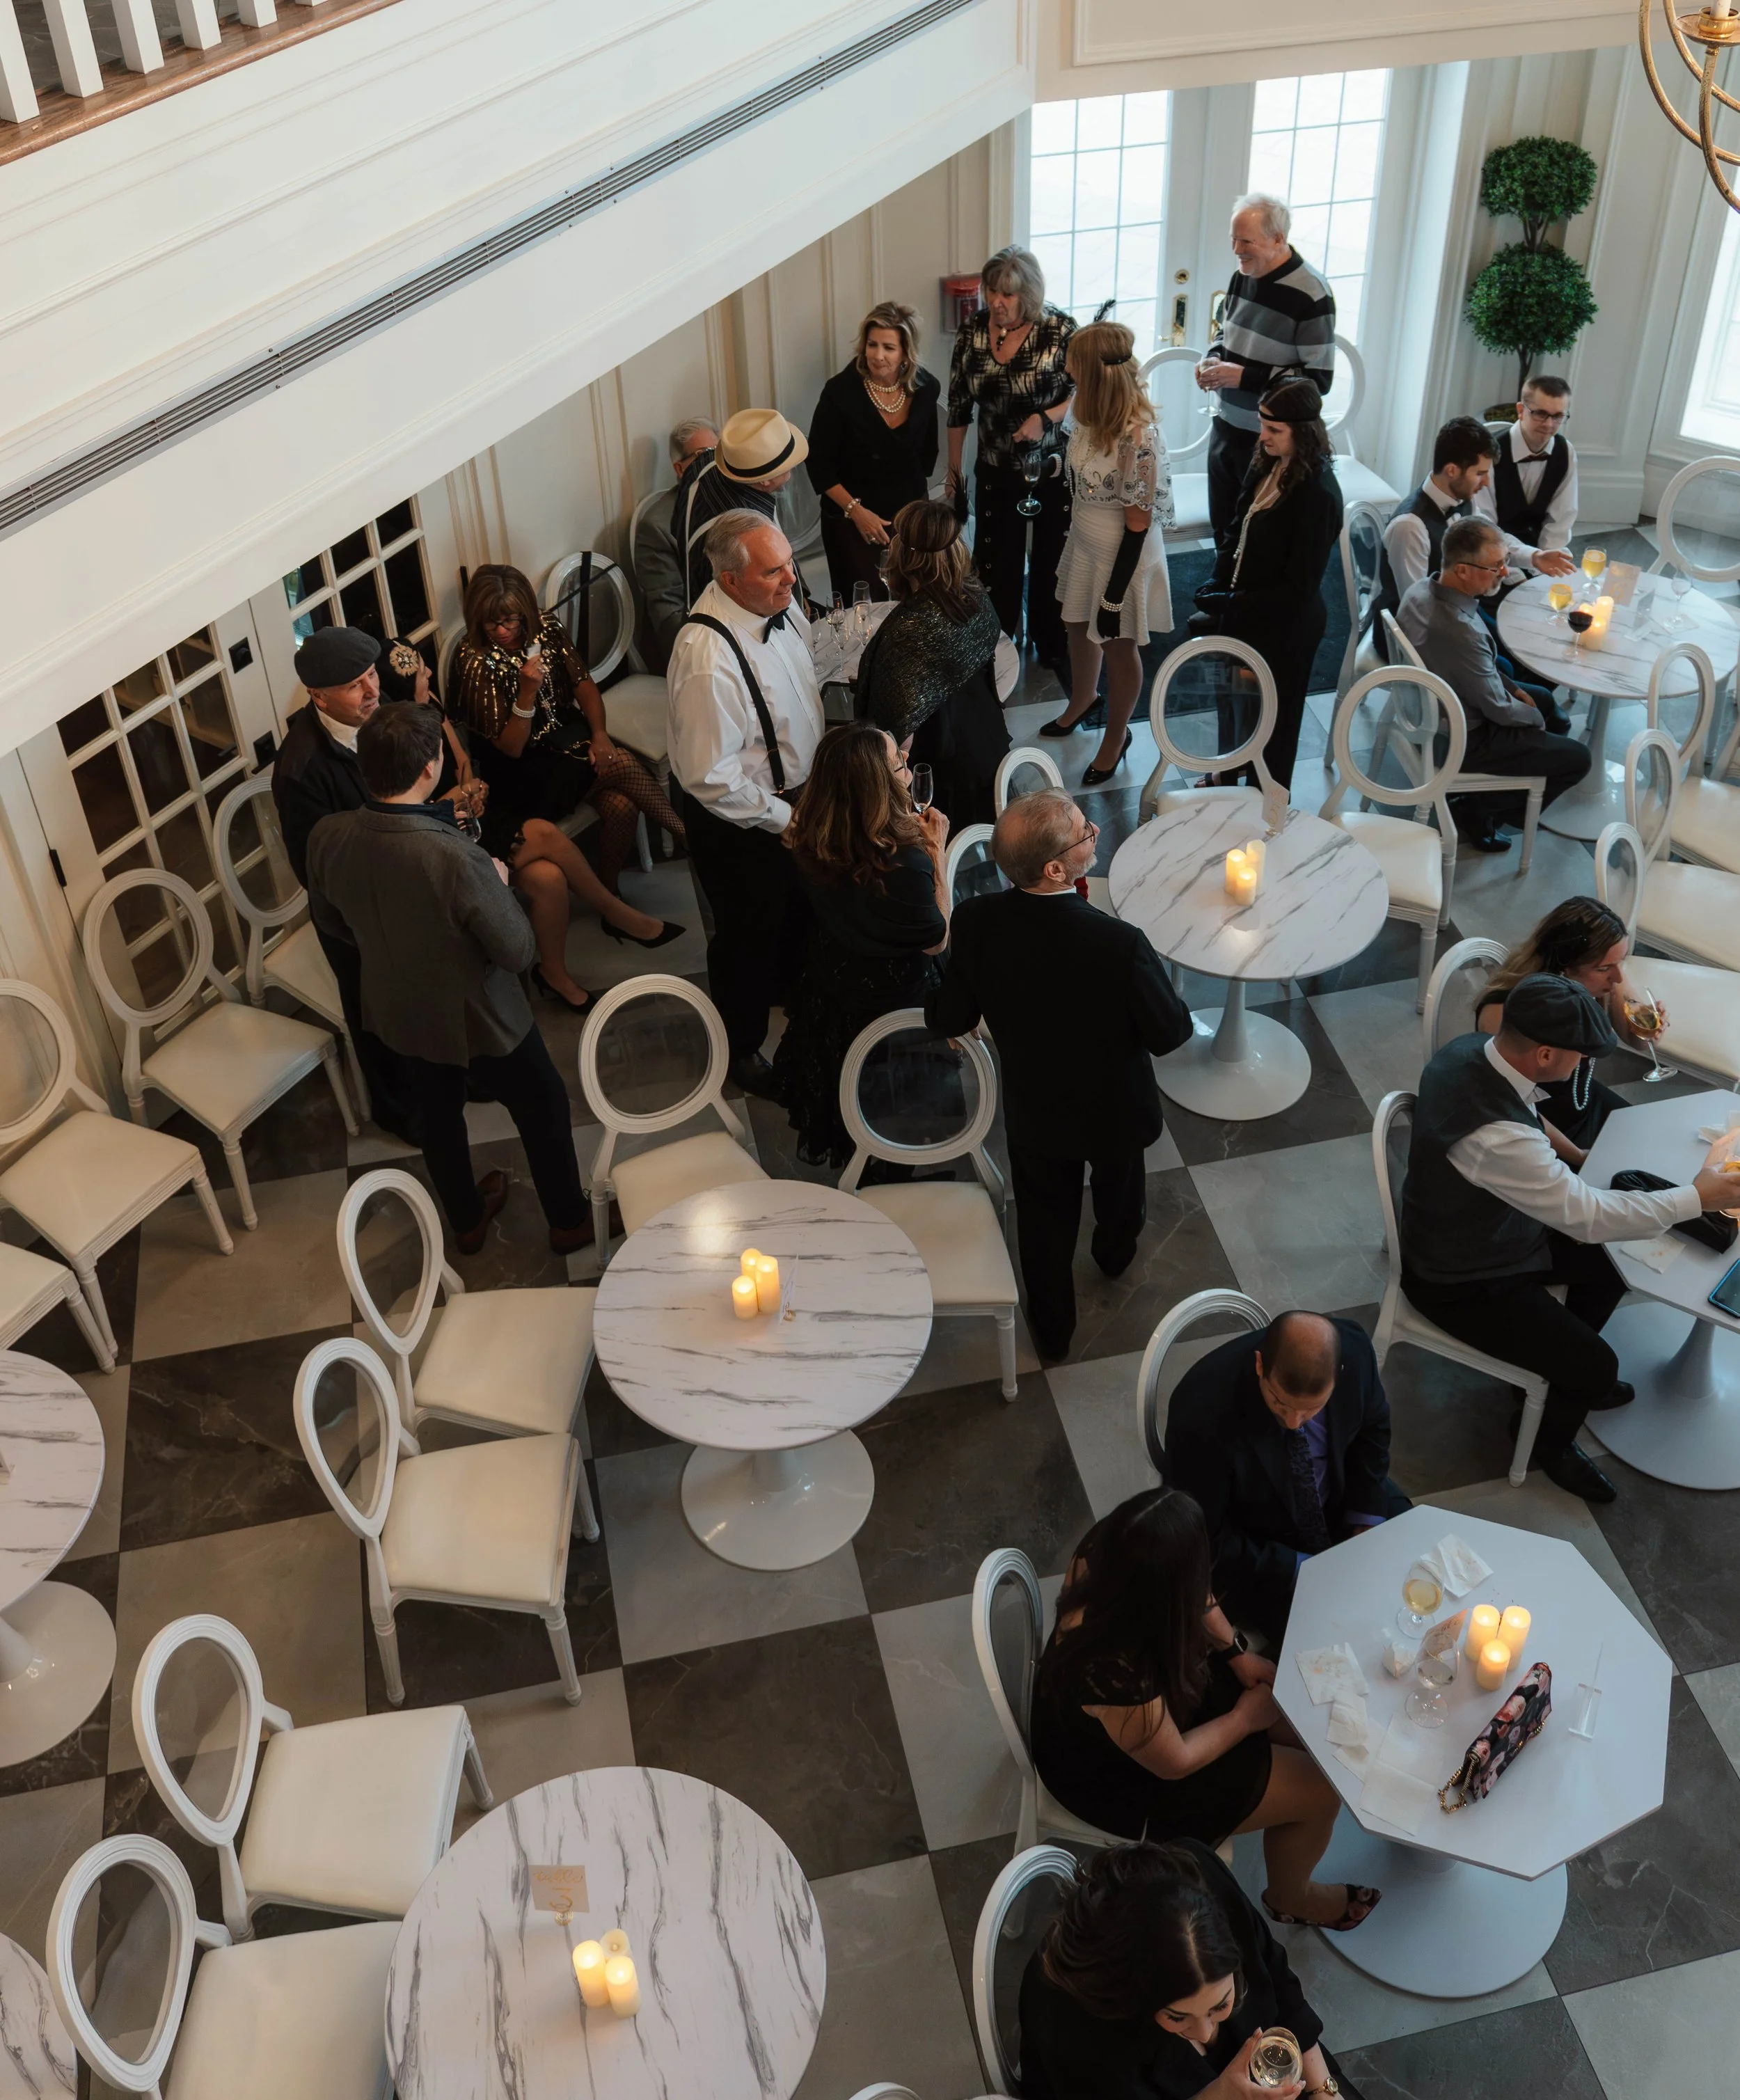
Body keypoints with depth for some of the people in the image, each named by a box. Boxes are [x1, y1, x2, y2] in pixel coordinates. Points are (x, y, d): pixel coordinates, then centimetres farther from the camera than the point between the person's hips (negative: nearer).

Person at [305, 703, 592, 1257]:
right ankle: (570, 1222, 42)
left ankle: (467, 1221, 52)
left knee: (437, 1112, 29)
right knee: (543, 1108, 21)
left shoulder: (327, 837, -21)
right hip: (476, 1017, -5)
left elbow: (329, 920, -1)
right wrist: (498, 884, -8)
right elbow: (518, 953, -25)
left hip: (396, 1010, 5)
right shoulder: (458, 858, -39)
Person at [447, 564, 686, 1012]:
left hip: (568, 736, 4)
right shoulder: (475, 661, -17)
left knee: (622, 804, -24)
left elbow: (582, 682, 8)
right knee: (621, 764, -25)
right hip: (521, 770, -4)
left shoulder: (546, 628, -4)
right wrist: (527, 690, -32)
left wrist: (599, 733, -10)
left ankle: (609, 899, 0)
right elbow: (511, 748, -17)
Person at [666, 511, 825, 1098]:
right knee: (749, 939, 15)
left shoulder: (780, 606, -10)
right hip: (740, 822, -8)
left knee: (799, 914, 30)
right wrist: (783, 818, -22)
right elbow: (708, 776, -31)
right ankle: (742, 1051, 41)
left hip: (795, 796, 8)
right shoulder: (708, 658, -36)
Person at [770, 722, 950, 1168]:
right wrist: (937, 851, -20)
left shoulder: (811, 842, -20)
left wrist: (916, 842, -3)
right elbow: (937, 941, -22)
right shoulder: (904, 863, -40)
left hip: (827, 992, 6)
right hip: (892, 1002, -6)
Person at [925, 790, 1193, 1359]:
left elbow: (949, 1022, -15)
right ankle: (1116, 1252, 67)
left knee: (1045, 1221, 28)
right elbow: (1169, 1034, -23)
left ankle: (1051, 1328, 50)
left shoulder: (975, 923, -29)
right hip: (1114, 1110, -1)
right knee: (1118, 1186, 34)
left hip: (1031, 1109, 2)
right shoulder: (1122, 945, -40)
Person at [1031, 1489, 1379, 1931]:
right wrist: (1244, 1718, -10)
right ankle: (1291, 1898, 32)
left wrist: (1238, 1654, -6)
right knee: (1319, 1790, 0)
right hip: (1118, 1777, -7)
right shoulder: (1114, 1671, -44)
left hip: (1151, 1691, 7)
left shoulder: (1106, 1559, -26)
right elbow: (1174, 1763, -24)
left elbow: (1192, 1598, 0)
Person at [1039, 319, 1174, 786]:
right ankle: (1082, 702, 56)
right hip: (1084, 544, 8)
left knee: (1118, 646, 14)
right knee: (1078, 627, 27)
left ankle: (1116, 736, 38)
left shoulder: (1138, 437, -32)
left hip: (1122, 555, -8)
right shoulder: (1088, 412, -9)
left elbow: (1138, 522, -24)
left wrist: (1114, 594, -19)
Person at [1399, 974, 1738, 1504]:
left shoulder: (1469, 1047, -15)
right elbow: (1589, 1216, -33)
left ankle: (1566, 1373, 42)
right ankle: (1550, 1441, 29)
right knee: (1598, 1366, -3)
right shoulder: (1494, 1136, -43)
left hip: (1480, 1229, 9)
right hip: (1463, 1286, -9)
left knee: (1615, 1261, 18)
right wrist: (1697, 1197, -21)